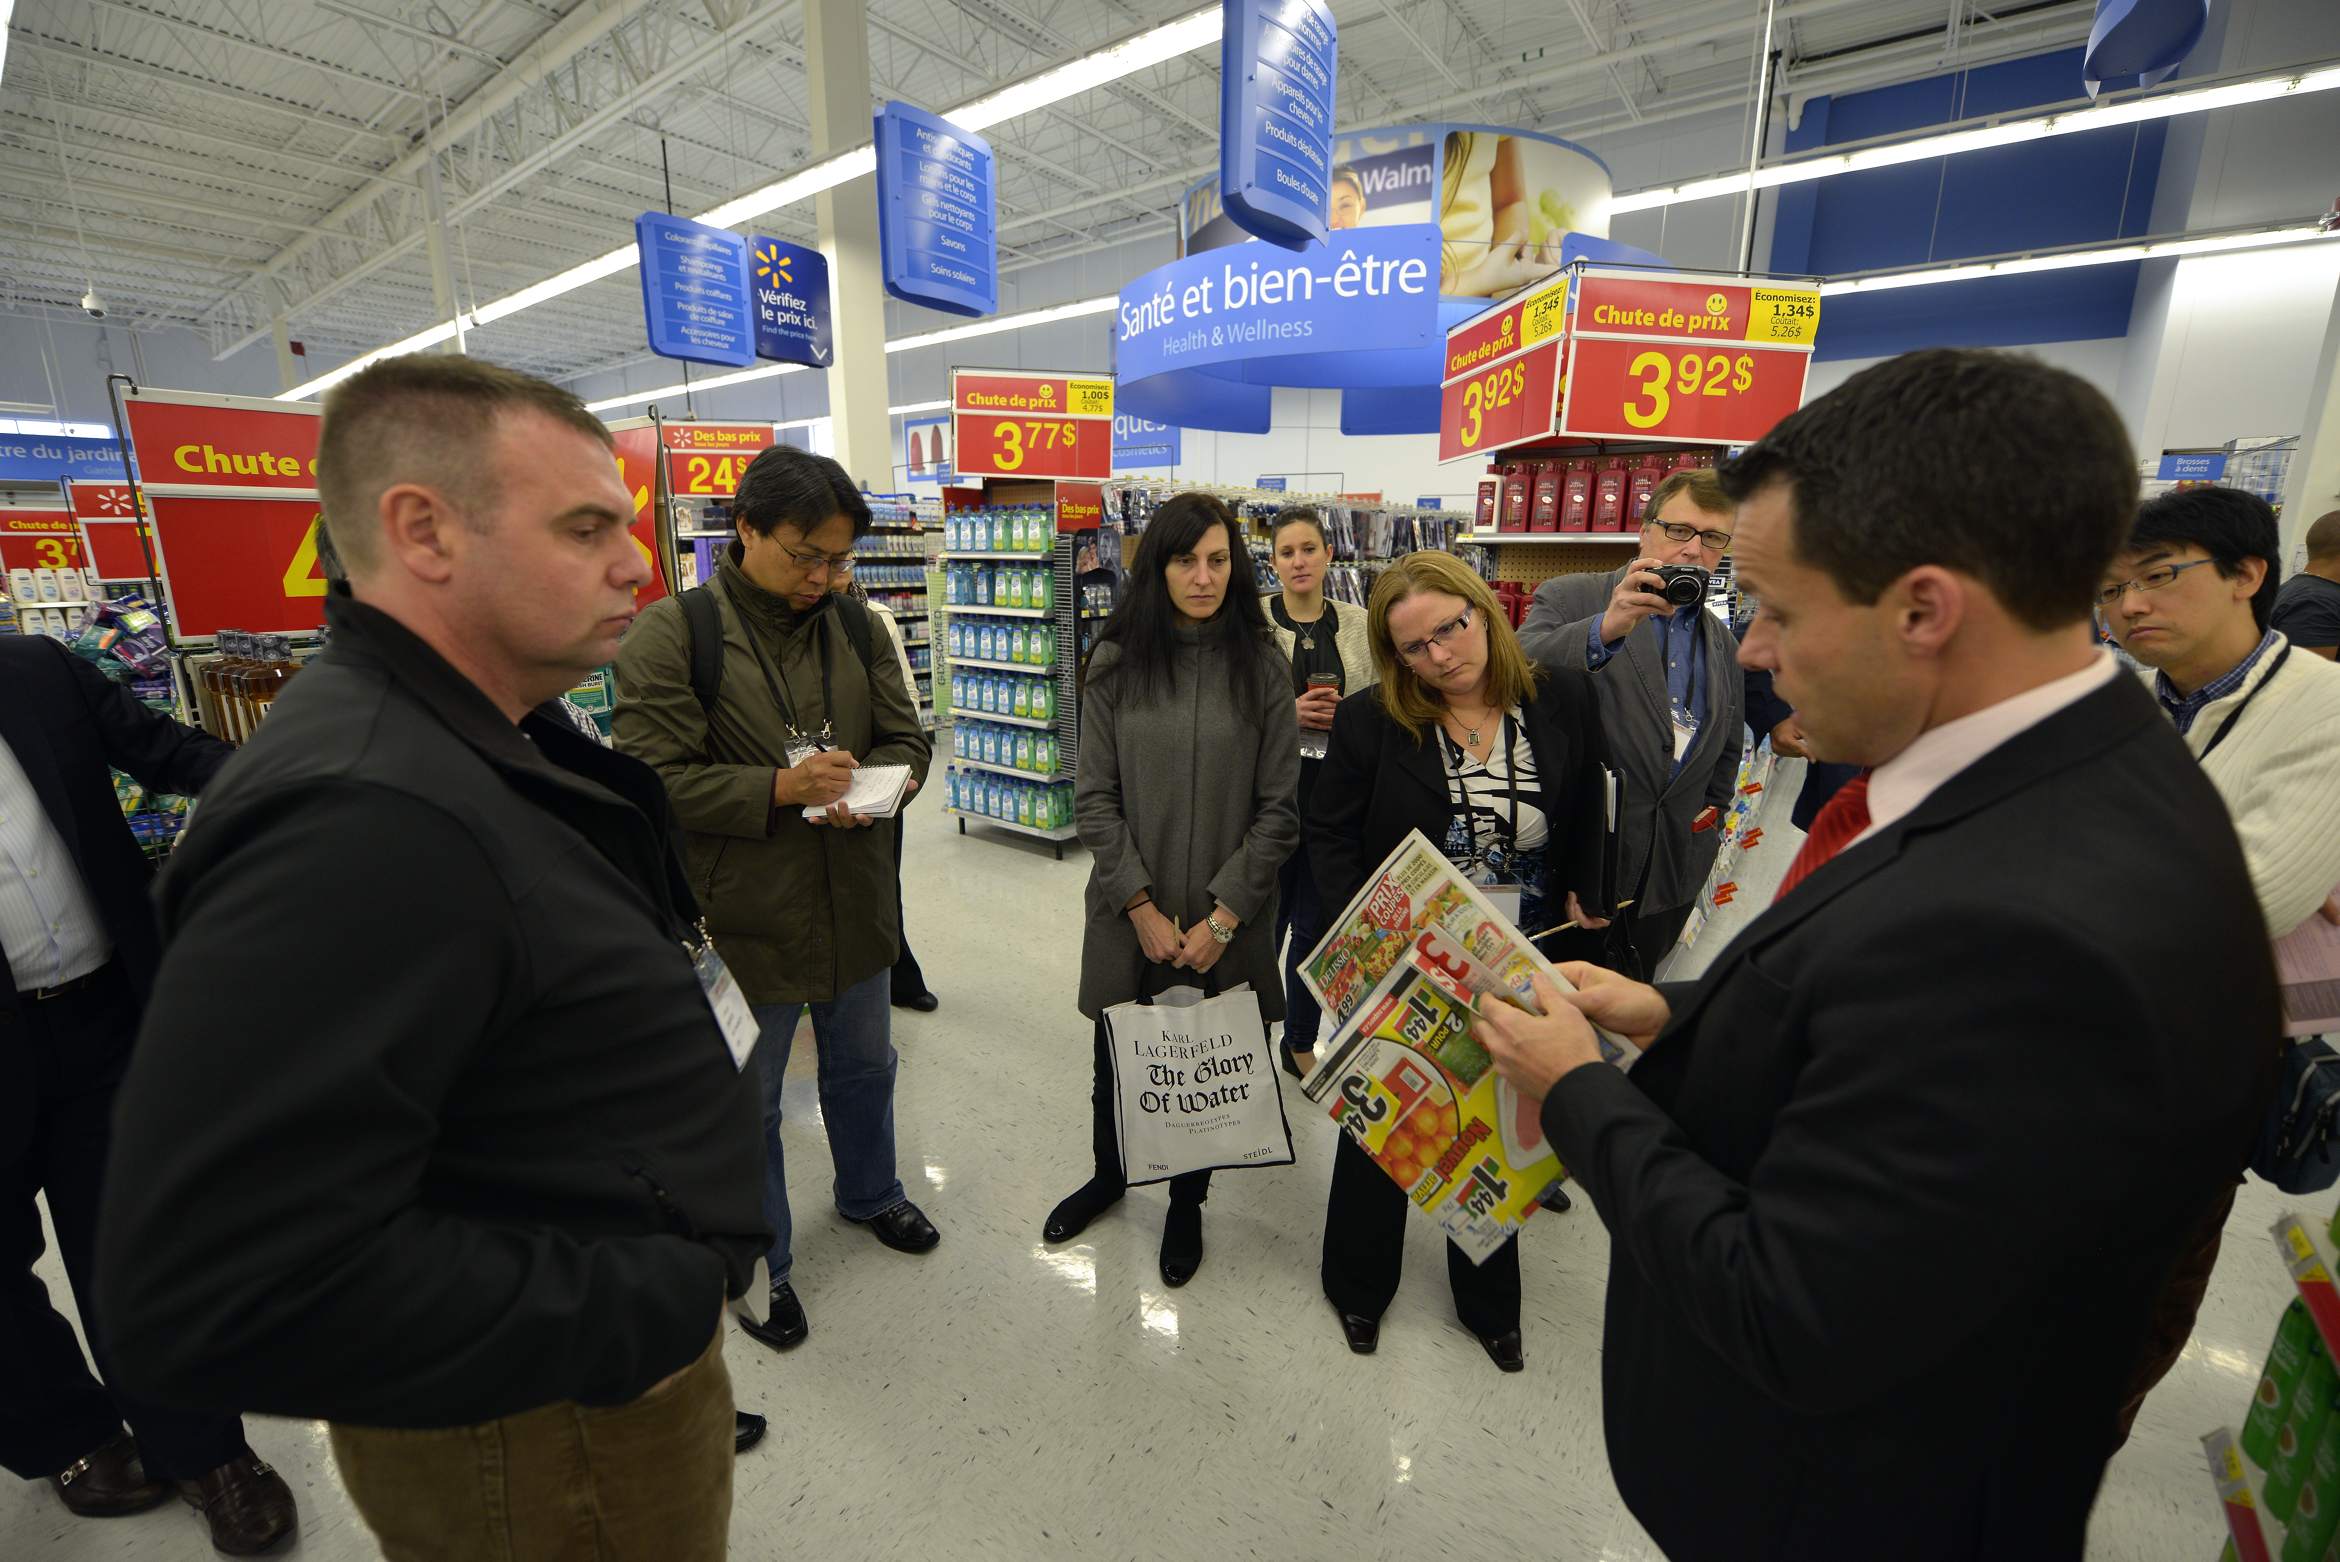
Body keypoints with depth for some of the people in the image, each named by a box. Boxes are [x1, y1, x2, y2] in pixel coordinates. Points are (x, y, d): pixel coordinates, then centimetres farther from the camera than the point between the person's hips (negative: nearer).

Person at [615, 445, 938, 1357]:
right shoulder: (672, 632, -13)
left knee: (864, 1065, 24)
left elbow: (905, 736, 4)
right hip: (743, 916, -4)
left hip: (855, 905, 5)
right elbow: (653, 776, -17)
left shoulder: (853, 625, 2)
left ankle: (869, 1195, 51)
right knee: (746, 1102, 15)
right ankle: (760, 1266, 39)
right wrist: (780, 787, -27)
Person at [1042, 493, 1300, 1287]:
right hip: (1128, 914, 1)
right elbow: (1094, 799, -4)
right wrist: (1142, 908, -10)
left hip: (1226, 920, 0)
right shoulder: (1116, 664, -4)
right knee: (1116, 1057, 19)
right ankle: (1108, 1174, 48)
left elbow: (1278, 808, -6)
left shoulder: (1261, 668, -5)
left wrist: (1223, 916, -11)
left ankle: (1187, 1201, 42)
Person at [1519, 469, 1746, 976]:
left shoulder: (1723, 644, 13)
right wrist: (1605, 628, -34)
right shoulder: (1568, 599, -5)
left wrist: (1710, 812, 16)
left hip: (1673, 872, 5)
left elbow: (1727, 748, 25)